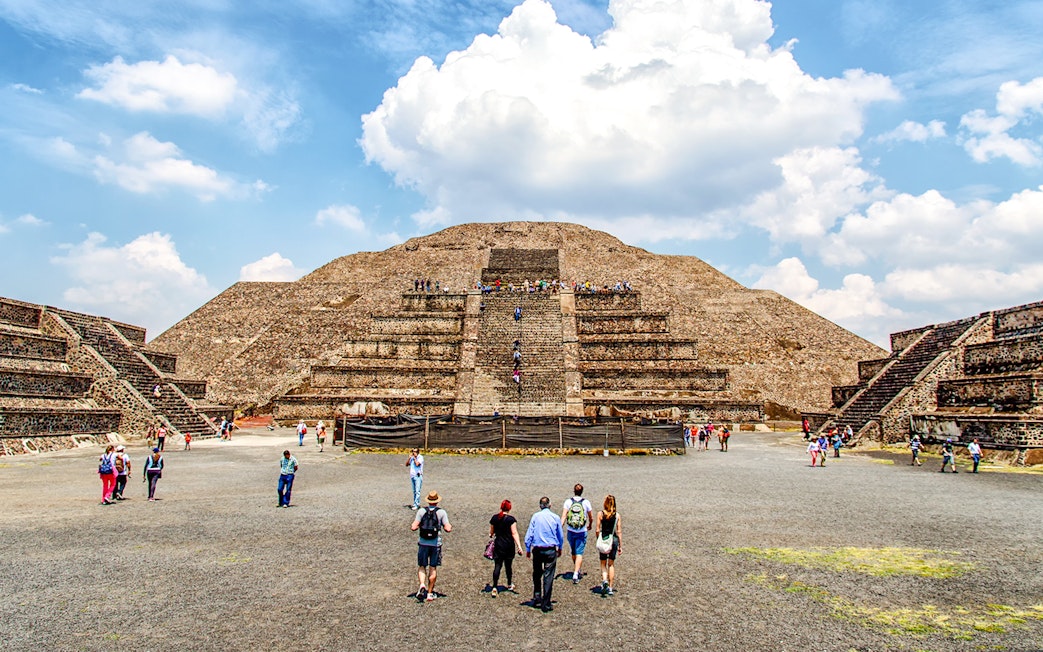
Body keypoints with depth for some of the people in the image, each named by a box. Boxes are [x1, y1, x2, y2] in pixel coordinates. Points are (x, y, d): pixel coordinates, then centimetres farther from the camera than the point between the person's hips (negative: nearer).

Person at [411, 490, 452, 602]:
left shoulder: (421, 511, -3)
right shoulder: (441, 512, -4)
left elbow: (414, 527, -8)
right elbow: (448, 529, -8)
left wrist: (412, 526, 14)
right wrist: (450, 526, 13)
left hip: (423, 543, 0)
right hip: (436, 544, 0)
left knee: (422, 566, 13)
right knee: (433, 568, 11)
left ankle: (422, 585, -12)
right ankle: (430, 593, 16)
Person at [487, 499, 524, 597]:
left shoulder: (494, 518, 0)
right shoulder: (511, 519, -11)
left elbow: (491, 532, 11)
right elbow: (514, 533, -16)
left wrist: (491, 535, 35)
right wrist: (519, 546, -18)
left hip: (498, 545, 2)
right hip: (509, 545, -2)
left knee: (497, 566, 1)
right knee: (508, 565, 15)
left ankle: (494, 588, -10)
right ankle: (509, 585, 32)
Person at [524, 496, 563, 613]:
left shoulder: (535, 516, -2)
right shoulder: (555, 517, 0)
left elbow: (529, 535, -2)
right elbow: (560, 536, 10)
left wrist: (527, 549, 7)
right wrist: (560, 549, 25)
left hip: (537, 550, 1)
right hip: (551, 550, -1)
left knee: (537, 575, 18)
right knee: (548, 576, 3)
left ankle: (536, 598, 19)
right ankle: (546, 604, 6)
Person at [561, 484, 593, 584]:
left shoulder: (568, 502, -4)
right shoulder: (586, 502, -5)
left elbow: (563, 516, -11)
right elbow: (591, 518, 5)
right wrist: (590, 525, 24)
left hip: (570, 531, 2)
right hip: (582, 532, -2)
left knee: (573, 552, 19)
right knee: (579, 553, 1)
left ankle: (577, 572, 36)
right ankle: (575, 574, -12)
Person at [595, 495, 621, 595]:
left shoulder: (600, 514, -6)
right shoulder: (617, 515, -1)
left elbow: (598, 530, -5)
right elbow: (618, 531, 1)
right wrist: (619, 546, 8)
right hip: (614, 539, 1)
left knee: (603, 563, 13)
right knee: (611, 564, 13)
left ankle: (604, 580, -13)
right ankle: (611, 588, 12)